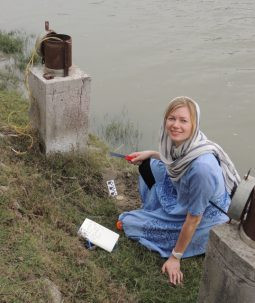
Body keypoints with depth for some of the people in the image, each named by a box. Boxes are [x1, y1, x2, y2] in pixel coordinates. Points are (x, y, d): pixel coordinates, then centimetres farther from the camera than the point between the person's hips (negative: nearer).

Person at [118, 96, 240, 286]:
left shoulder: (202, 166, -39)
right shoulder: (178, 142, -16)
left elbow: (194, 217, -27)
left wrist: (175, 257, -17)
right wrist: (150, 154, 3)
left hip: (202, 219, -7)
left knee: (128, 222, -1)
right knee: (148, 165, 10)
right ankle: (154, 212, 23)